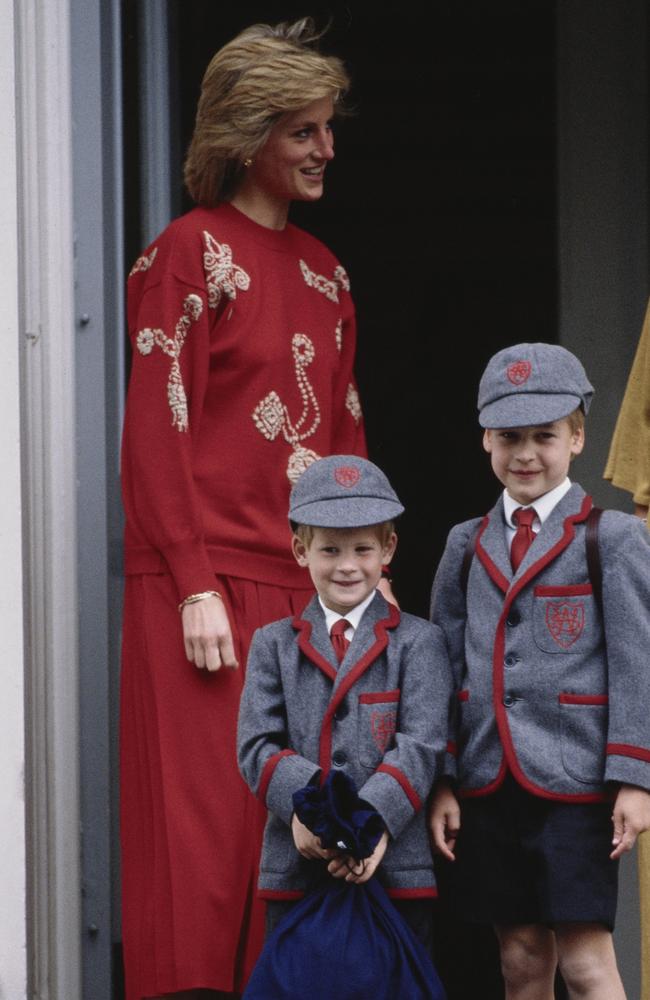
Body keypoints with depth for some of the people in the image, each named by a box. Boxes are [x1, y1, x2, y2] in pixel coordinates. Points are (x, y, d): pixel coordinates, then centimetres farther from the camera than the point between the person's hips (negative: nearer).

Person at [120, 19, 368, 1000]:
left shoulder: (322, 270, 18)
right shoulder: (190, 253, -3)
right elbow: (155, 434, -8)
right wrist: (195, 589, -15)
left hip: (308, 589, 7)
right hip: (211, 588, -7)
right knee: (208, 827, -6)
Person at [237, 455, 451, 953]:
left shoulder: (419, 642, 5)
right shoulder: (273, 644, 12)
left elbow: (422, 744, -6)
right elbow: (257, 745, 2)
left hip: (395, 866, -2)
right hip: (295, 869, 2)